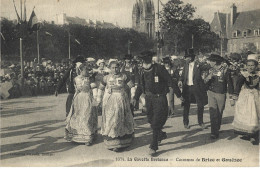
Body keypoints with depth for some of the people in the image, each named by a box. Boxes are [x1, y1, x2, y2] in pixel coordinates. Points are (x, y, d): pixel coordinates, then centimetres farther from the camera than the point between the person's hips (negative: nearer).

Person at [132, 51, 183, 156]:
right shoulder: (143, 71, 4)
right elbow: (140, 86, 17)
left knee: (156, 123, -6)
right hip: (149, 98, 6)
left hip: (160, 98, -6)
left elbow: (170, 81, -9)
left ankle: (153, 147, 3)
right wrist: (135, 98, 14)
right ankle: (161, 135, 43)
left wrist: (178, 95, -6)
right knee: (151, 120, 16)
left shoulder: (159, 69, -14)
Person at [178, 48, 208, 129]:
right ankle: (186, 123, 19)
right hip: (187, 87, 3)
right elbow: (183, 74, 14)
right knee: (186, 105, 6)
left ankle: (200, 122, 21)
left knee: (200, 105, 3)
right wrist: (181, 80, -2)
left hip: (196, 87, -3)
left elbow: (198, 76, -10)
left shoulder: (198, 64, -5)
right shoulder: (186, 64, 8)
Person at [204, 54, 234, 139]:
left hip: (221, 94, -3)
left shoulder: (225, 70, -9)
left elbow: (229, 82, -5)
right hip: (211, 93, 3)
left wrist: (231, 94, -7)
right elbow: (206, 82, 7)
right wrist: (207, 78, -16)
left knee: (219, 113, 9)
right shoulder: (211, 70, 4)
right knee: (213, 113, -5)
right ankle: (214, 132, -2)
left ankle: (217, 129, 27)